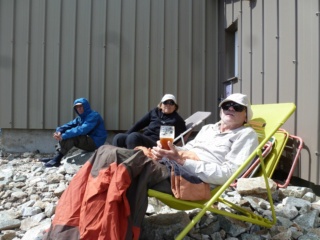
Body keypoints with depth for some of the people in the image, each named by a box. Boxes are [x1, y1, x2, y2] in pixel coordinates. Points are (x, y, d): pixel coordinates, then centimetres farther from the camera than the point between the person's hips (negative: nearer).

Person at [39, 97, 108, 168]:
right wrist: (59, 131, -20)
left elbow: (82, 130, -27)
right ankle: (56, 157, -10)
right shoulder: (80, 118, 14)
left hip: (95, 143, -9)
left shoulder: (93, 116, -14)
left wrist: (64, 135, -30)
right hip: (87, 141, 9)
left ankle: (57, 159, -23)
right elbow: (69, 125, 2)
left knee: (70, 136, -24)